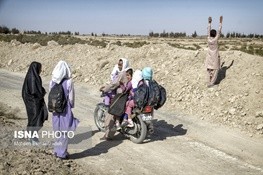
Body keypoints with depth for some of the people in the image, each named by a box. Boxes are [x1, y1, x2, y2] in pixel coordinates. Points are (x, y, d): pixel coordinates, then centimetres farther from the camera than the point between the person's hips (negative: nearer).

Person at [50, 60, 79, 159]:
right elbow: (71, 98, -9)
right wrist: (71, 106, 8)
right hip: (66, 110, -4)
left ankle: (57, 150, 28)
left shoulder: (52, 82, -2)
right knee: (65, 131, 7)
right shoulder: (68, 82, -15)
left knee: (57, 131, 18)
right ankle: (62, 153, 14)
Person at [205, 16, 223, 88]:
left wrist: (209, 23, 17)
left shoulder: (208, 39, -5)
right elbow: (219, 31, -7)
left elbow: (208, 31, 7)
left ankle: (209, 83, 10)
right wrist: (220, 22, -2)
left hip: (209, 58, 5)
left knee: (209, 71, 8)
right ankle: (211, 83, -3)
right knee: (215, 70, 0)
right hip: (215, 58, -4)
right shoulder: (215, 39, -13)